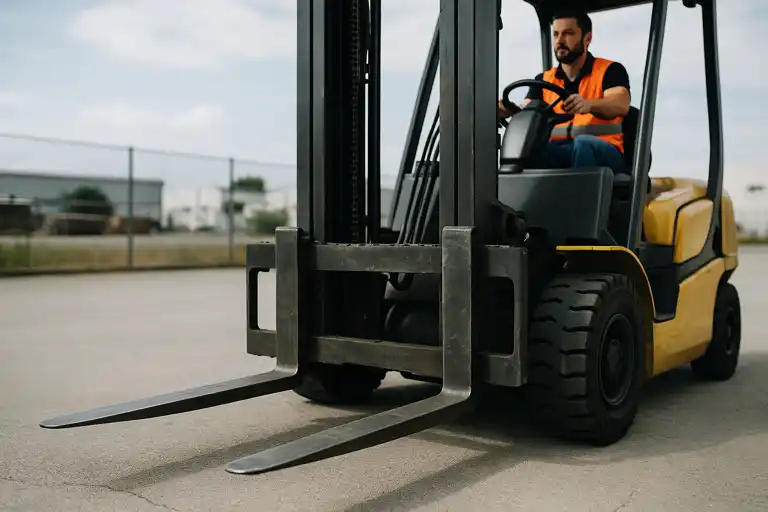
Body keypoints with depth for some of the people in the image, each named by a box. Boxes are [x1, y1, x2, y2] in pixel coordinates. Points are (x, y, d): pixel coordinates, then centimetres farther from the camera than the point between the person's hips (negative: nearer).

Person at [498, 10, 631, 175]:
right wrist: (505, 110, -23)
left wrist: (589, 105, -39)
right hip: (556, 154, 3)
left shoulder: (610, 70, 4)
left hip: (604, 154, -3)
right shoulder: (543, 80, 18)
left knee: (584, 143, -37)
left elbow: (621, 105, -16)